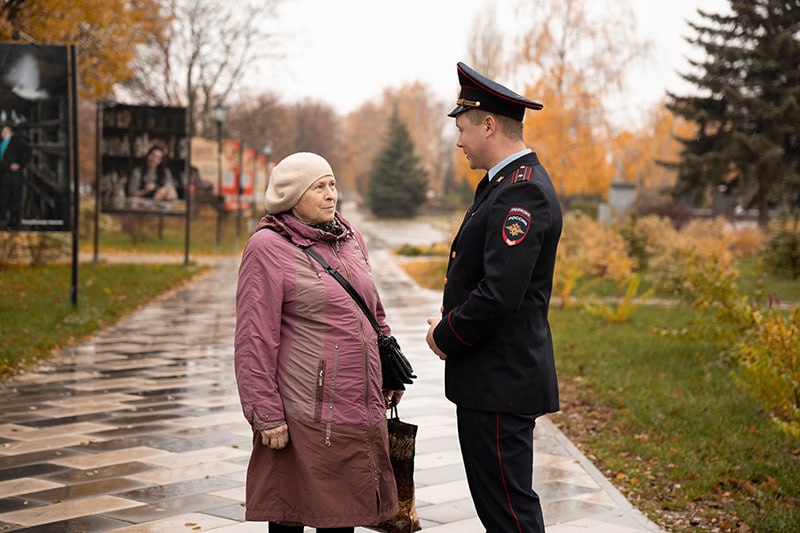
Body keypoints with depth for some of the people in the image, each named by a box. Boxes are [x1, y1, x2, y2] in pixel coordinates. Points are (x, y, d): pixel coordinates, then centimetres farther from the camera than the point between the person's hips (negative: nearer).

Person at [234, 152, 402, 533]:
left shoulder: (350, 238, 12)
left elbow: (374, 313, 21)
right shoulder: (267, 247, -8)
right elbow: (254, 339, -11)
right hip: (305, 412, -6)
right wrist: (266, 414, -14)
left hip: (360, 408, 6)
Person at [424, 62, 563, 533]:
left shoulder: (523, 193, -19)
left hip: (501, 382, -11)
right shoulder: (506, 182, 15)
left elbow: (500, 294, -26)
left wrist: (446, 336, -11)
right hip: (495, 376, 11)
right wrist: (448, 323, 7)